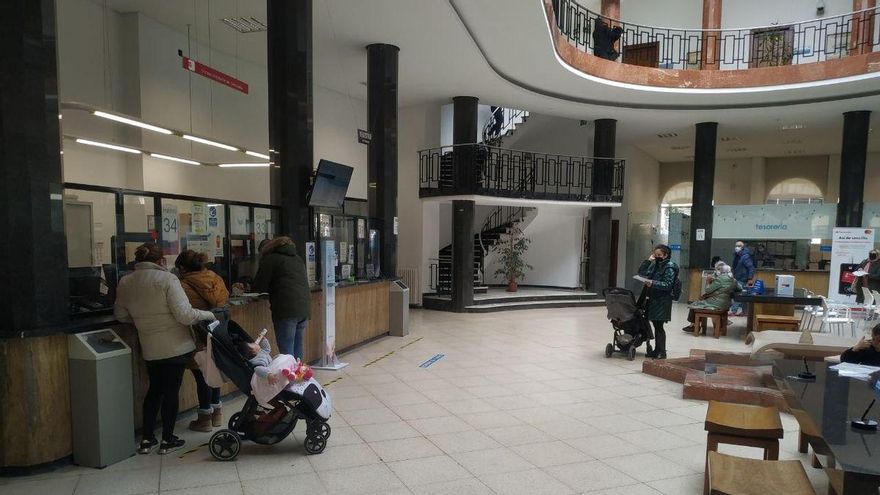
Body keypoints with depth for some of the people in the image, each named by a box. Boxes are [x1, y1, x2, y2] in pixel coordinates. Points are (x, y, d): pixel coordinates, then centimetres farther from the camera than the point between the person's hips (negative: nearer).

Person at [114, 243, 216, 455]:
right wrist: (208, 315, -5)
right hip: (177, 346, -5)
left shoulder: (125, 283, 2)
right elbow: (184, 314, -19)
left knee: (154, 390, 20)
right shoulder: (167, 279, -15)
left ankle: (147, 439, 25)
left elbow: (120, 315, 14)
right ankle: (168, 440, 17)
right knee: (171, 390, 7)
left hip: (150, 348, 5)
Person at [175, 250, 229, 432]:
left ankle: (205, 418, 19)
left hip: (199, 342, -6)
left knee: (201, 376, 7)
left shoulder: (183, 287, -19)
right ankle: (217, 412, 30)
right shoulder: (217, 280, 0)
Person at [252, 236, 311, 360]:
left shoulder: (271, 259, 3)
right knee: (297, 350, 14)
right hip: (305, 309, 7)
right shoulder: (298, 259, 23)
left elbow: (259, 287, 0)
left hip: (286, 310, -7)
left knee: (286, 351, -5)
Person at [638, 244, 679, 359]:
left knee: (659, 325, -5)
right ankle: (657, 350, 21)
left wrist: (653, 283, -27)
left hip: (662, 301, -7)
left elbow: (667, 285, -15)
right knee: (655, 324, 12)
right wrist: (648, 261, 2)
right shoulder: (654, 264, 13)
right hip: (653, 299, 7)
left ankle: (662, 352, 5)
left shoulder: (669, 267, -8)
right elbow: (641, 273, 10)